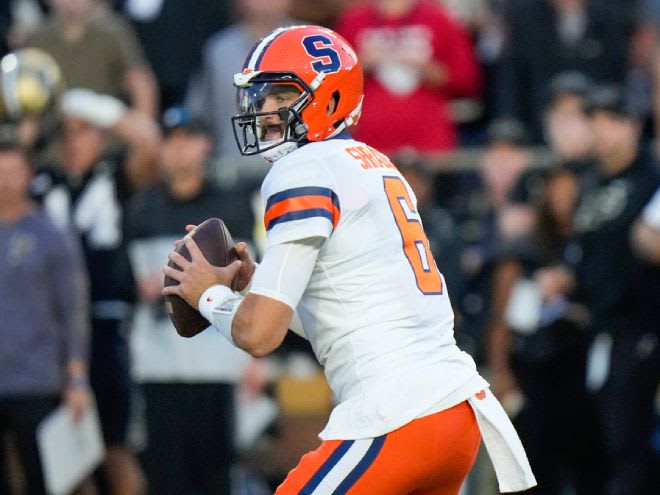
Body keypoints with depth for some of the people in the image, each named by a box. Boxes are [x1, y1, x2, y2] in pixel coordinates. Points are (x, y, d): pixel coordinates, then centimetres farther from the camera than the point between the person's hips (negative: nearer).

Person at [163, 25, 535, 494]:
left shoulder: (306, 171, -7)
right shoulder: (377, 167, 20)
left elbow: (259, 332, -12)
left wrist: (210, 293, 8)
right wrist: (258, 284, 21)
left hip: (396, 417, -9)